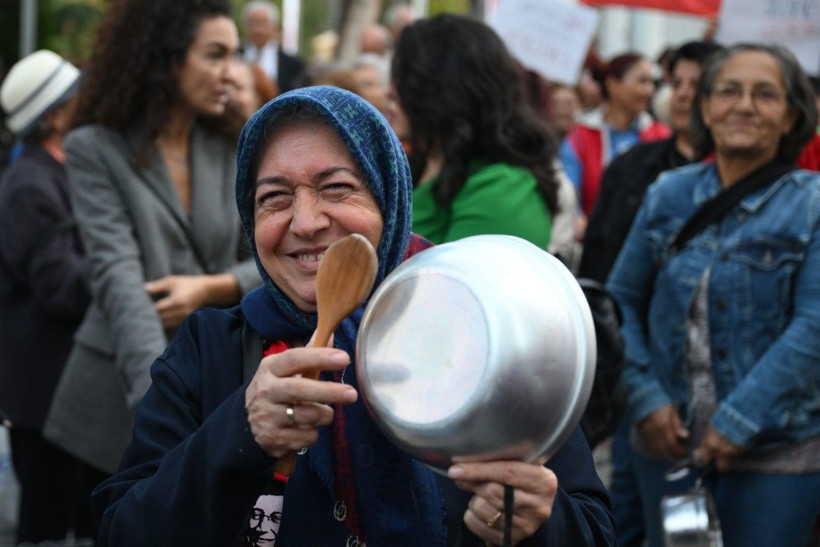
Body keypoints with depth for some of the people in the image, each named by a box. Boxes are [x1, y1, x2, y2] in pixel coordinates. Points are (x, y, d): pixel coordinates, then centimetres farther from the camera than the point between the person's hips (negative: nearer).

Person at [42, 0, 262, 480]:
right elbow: (118, 275, -18)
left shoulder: (233, 151, 9)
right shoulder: (96, 149, -5)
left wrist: (212, 288, -15)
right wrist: (161, 390, -32)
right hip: (123, 394, -3)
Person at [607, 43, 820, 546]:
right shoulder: (668, 194, 5)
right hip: (667, 442, 3)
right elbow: (622, 301, 7)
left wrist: (738, 420, -18)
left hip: (774, 453, -3)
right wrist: (645, 398, -7)